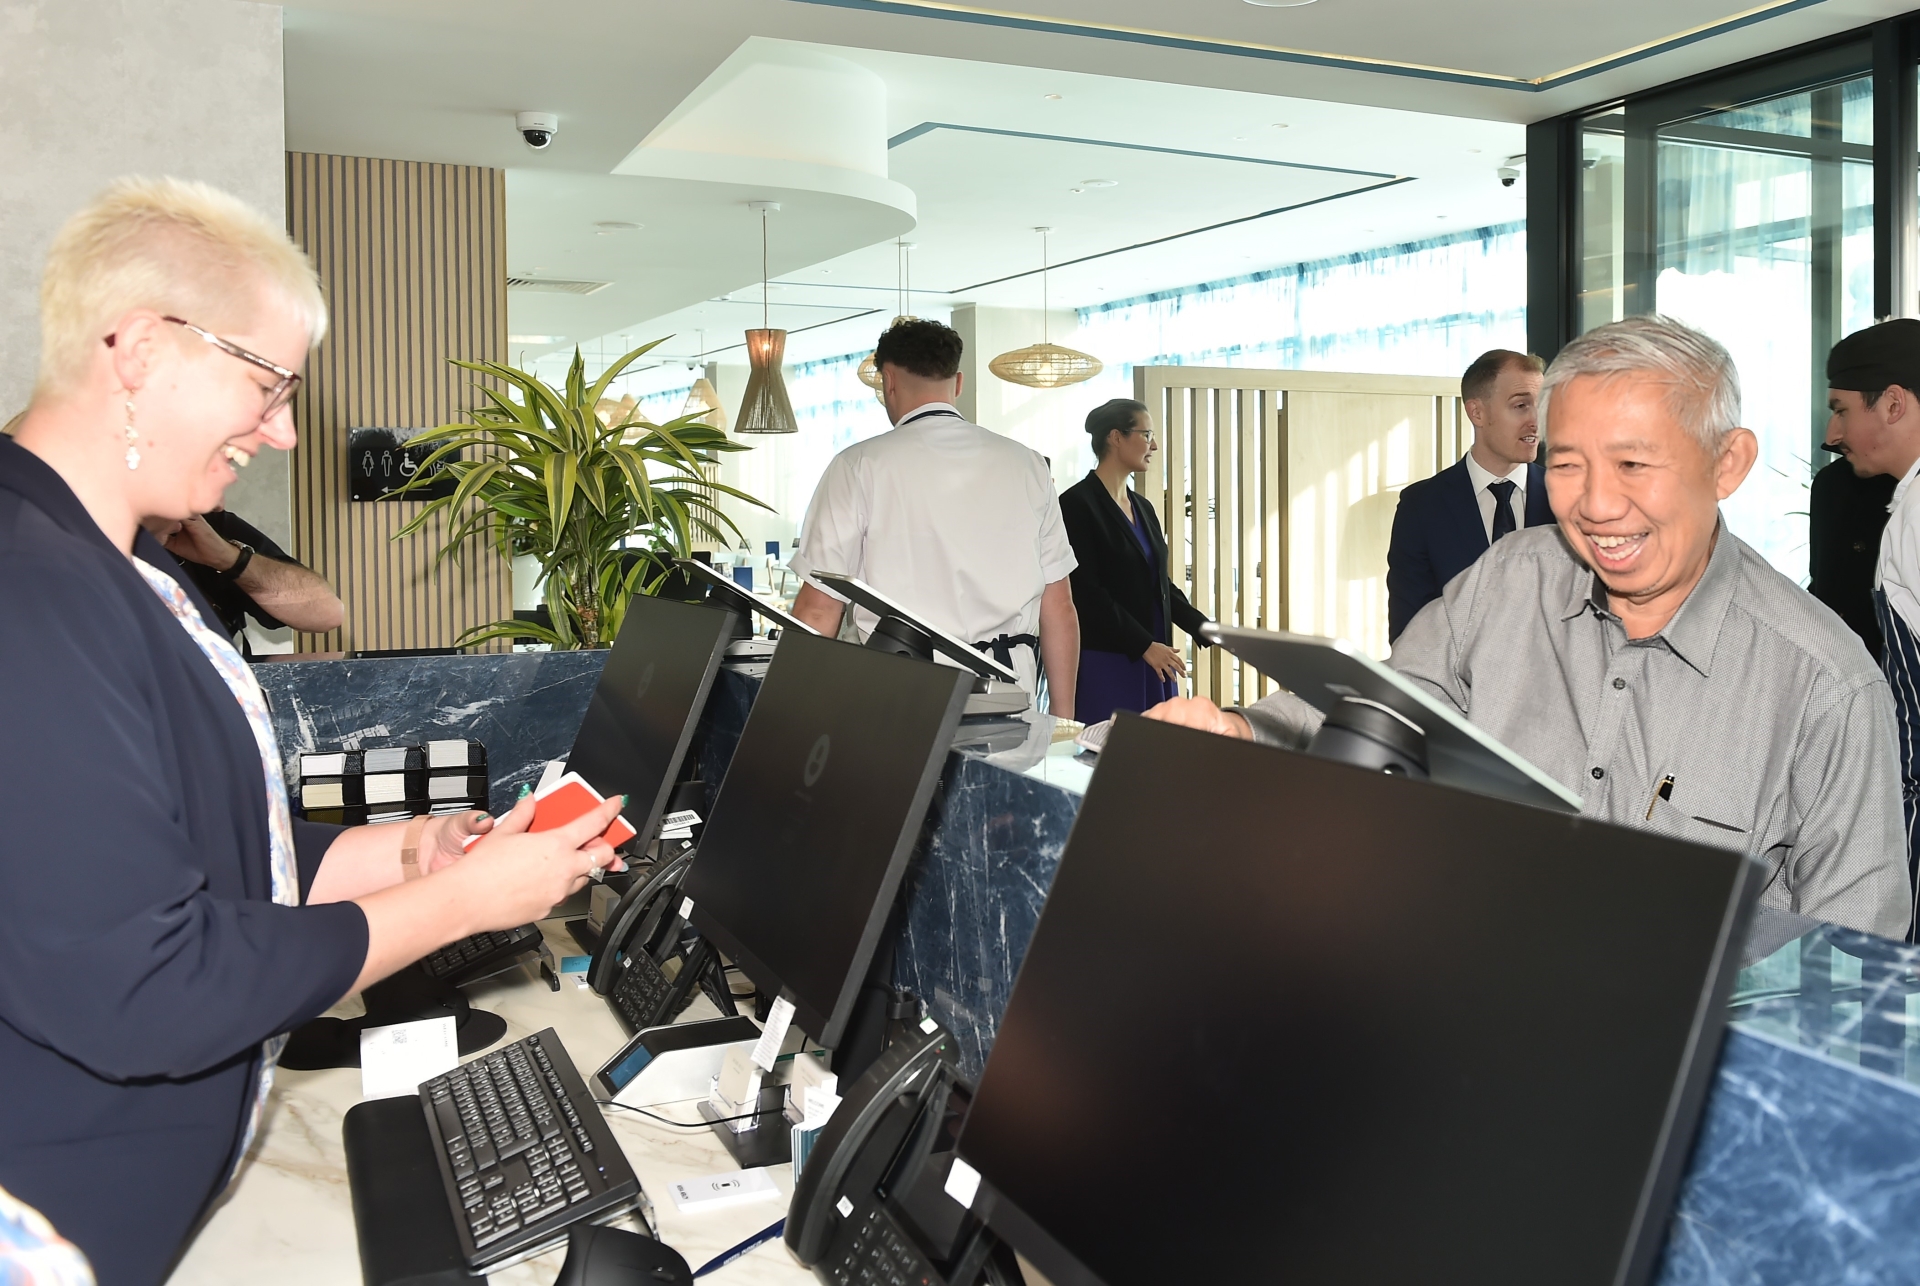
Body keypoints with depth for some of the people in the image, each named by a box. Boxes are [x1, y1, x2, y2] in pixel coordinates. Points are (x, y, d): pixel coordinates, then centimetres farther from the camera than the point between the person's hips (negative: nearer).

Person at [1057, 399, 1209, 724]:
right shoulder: (1077, 504, -8)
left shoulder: (1143, 508, 16)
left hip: (1153, 660, 7)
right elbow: (1086, 591, -14)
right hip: (1104, 662, -7)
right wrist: (1144, 645, -16)